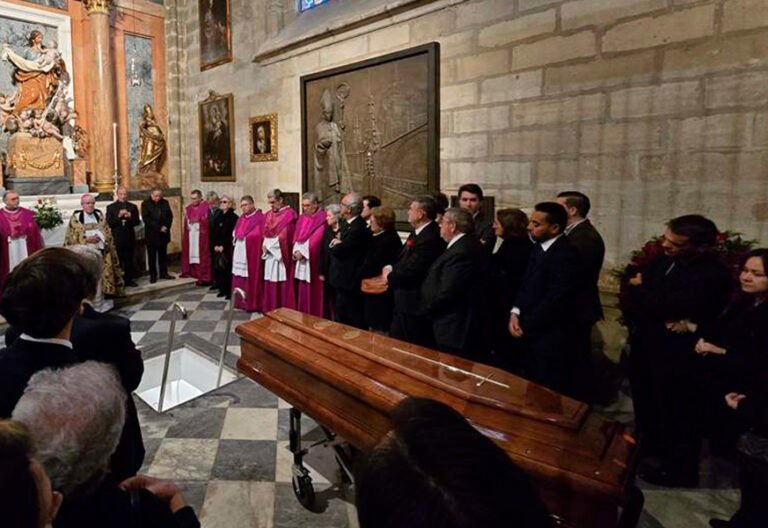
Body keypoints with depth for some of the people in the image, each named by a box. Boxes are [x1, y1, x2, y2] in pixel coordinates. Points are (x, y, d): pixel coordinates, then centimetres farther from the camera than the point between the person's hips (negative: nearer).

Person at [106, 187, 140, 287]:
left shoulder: (133, 207, 10)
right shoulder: (111, 207, 3)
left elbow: (137, 222, 4)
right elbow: (109, 223, -4)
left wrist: (130, 217, -16)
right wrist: (119, 216, -18)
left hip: (130, 238, 2)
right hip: (117, 239, -2)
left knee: (129, 260, 7)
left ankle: (129, 279, 15)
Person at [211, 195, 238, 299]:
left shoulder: (233, 217, -6)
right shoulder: (217, 216, 13)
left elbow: (232, 234, -11)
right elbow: (213, 232, 12)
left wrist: (223, 246, -14)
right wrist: (215, 245, -1)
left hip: (228, 248, -5)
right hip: (218, 247, 6)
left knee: (228, 269, -4)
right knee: (219, 268, 5)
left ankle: (230, 291, 3)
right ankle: (222, 289, 15)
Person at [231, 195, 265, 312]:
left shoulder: (260, 217, -9)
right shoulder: (241, 218, 15)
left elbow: (261, 235, -15)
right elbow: (235, 233, 23)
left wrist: (243, 236, -11)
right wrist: (236, 236, 4)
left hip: (252, 253, -8)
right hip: (240, 253, 8)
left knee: (251, 278, -3)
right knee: (240, 278, 12)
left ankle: (252, 303, 5)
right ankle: (240, 301, 23)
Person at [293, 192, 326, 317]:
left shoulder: (322, 218, -8)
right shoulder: (302, 218, 13)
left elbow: (317, 238, -15)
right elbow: (296, 236, 10)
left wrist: (303, 252, -15)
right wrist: (296, 251, -6)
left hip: (313, 260, -6)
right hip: (300, 258, 6)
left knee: (313, 289, -1)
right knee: (302, 289, 9)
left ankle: (315, 315, 9)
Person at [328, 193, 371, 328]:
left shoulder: (358, 229, -25)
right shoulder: (347, 223, 8)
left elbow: (338, 251, -23)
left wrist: (332, 246, -2)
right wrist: (337, 243, -8)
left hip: (348, 281, -10)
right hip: (343, 278, 10)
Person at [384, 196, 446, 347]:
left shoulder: (430, 239, -24)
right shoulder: (417, 233, 8)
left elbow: (411, 271, -26)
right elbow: (402, 260, 14)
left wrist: (390, 277, -9)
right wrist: (390, 268, -5)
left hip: (415, 306, -10)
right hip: (403, 302, 10)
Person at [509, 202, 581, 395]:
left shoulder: (566, 254, -21)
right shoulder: (538, 248, 8)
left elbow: (555, 300, -24)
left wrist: (525, 326, -14)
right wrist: (515, 312, -3)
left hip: (549, 339, -8)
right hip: (530, 335, 8)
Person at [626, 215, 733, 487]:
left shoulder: (714, 276, -25)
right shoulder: (664, 258, -3)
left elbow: (663, 306, -29)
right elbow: (634, 285, -1)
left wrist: (638, 288, -10)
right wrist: (662, 316, -17)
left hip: (675, 356, -7)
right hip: (644, 345, 7)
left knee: (673, 415, 12)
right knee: (645, 402, 25)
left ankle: (679, 469, 36)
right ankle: (649, 446, 50)